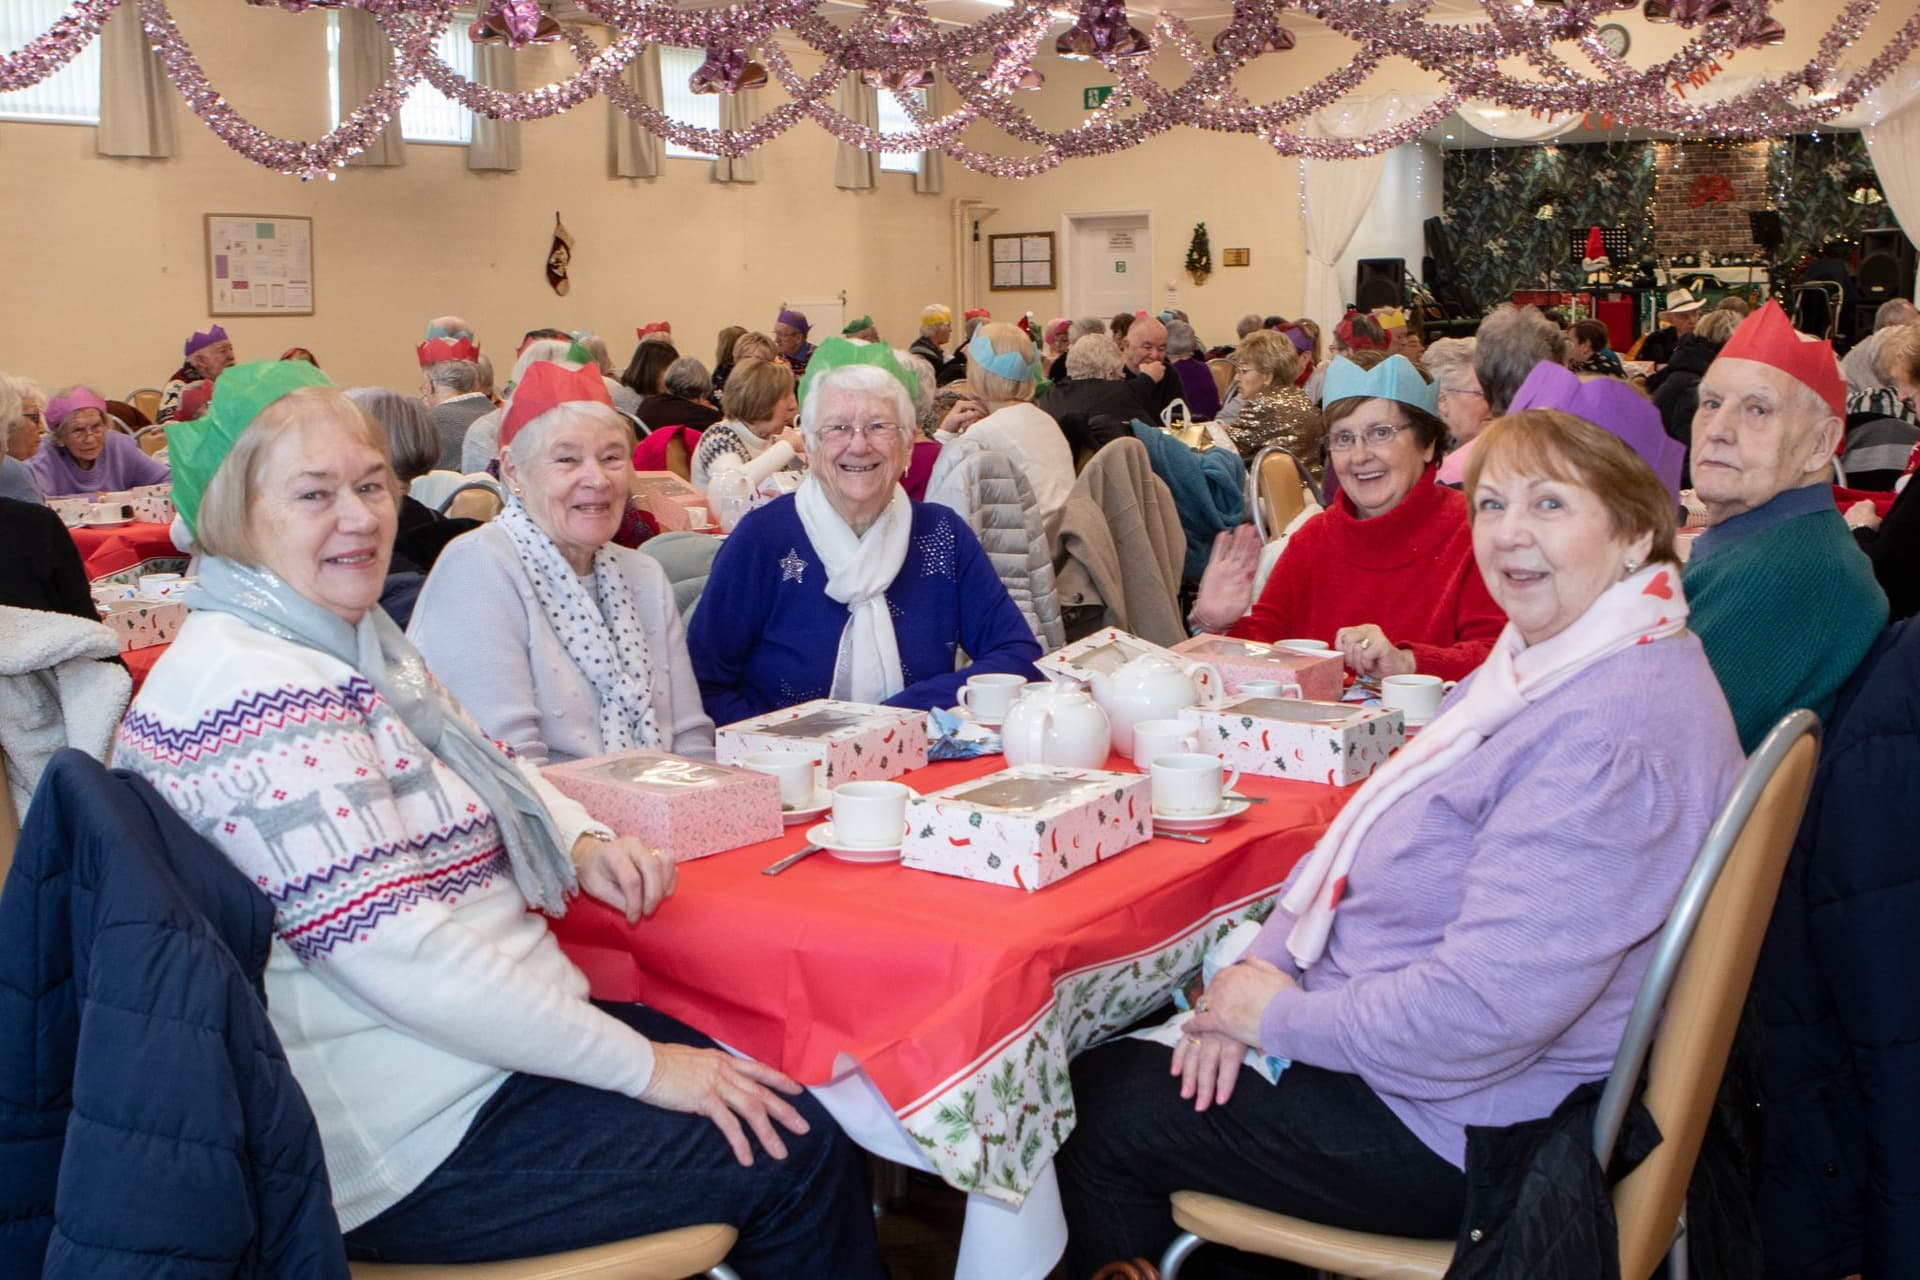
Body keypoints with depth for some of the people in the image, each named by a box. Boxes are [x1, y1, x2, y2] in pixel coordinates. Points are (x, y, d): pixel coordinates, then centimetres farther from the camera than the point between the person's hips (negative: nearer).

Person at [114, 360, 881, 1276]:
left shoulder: (350, 637, 11)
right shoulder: (255, 693, -21)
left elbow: (481, 765, 24)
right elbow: (396, 954, -26)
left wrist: (583, 842, 1)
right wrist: (642, 1064, -20)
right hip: (410, 1134, -10)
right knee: (795, 1162, -10)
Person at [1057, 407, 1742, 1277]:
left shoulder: (1618, 731, -27)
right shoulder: (1539, 665, 6)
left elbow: (1491, 1003, -32)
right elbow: (1369, 835, 11)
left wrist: (1282, 1018, -18)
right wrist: (1265, 962, -4)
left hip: (1464, 1129, -9)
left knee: (1103, 1111, -1)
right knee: (1109, 1047, 11)